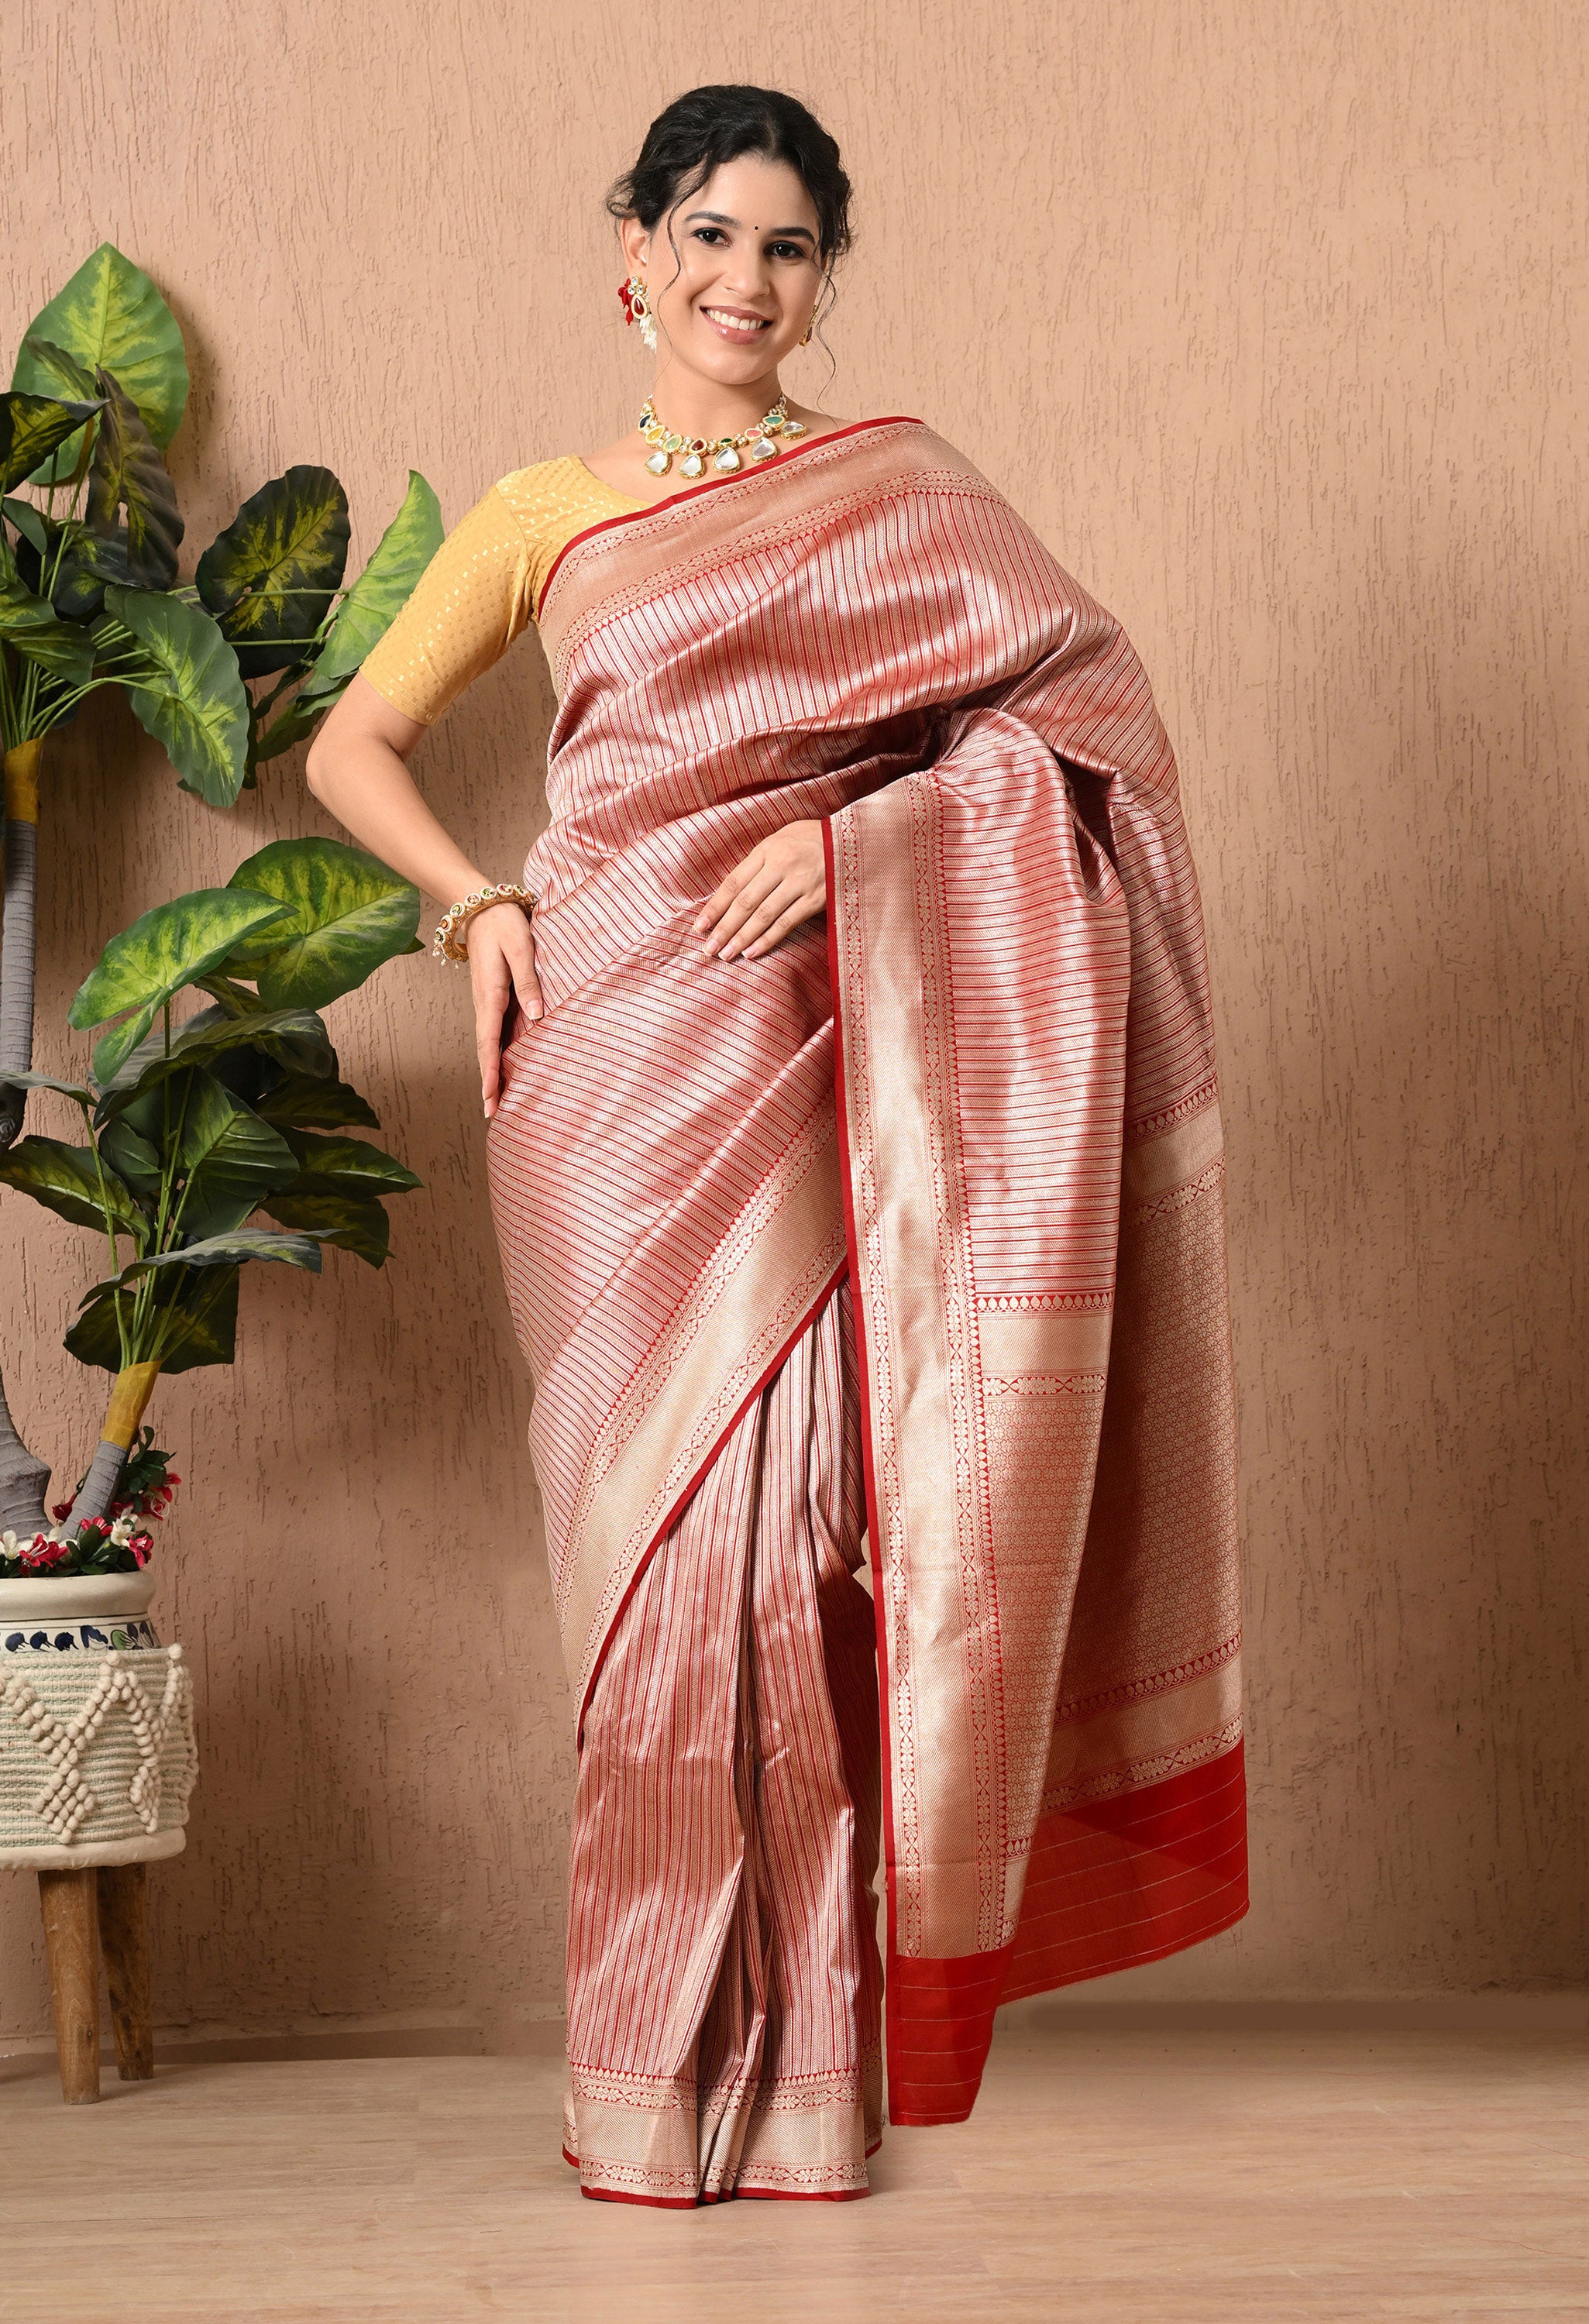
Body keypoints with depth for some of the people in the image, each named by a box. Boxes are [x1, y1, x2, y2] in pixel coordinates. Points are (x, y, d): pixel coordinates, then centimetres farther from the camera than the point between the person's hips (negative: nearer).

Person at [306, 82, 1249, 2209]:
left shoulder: (893, 487, 11)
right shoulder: (545, 514, 15)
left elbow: (1089, 695, -1)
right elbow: (351, 742, 17)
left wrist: (853, 827, -13)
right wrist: (474, 902, 0)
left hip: (811, 1058, -1)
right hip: (612, 1053, 1)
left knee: (785, 1525, -8)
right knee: (647, 1536, 0)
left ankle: (802, 2076, 1)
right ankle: (649, 2084, 8)